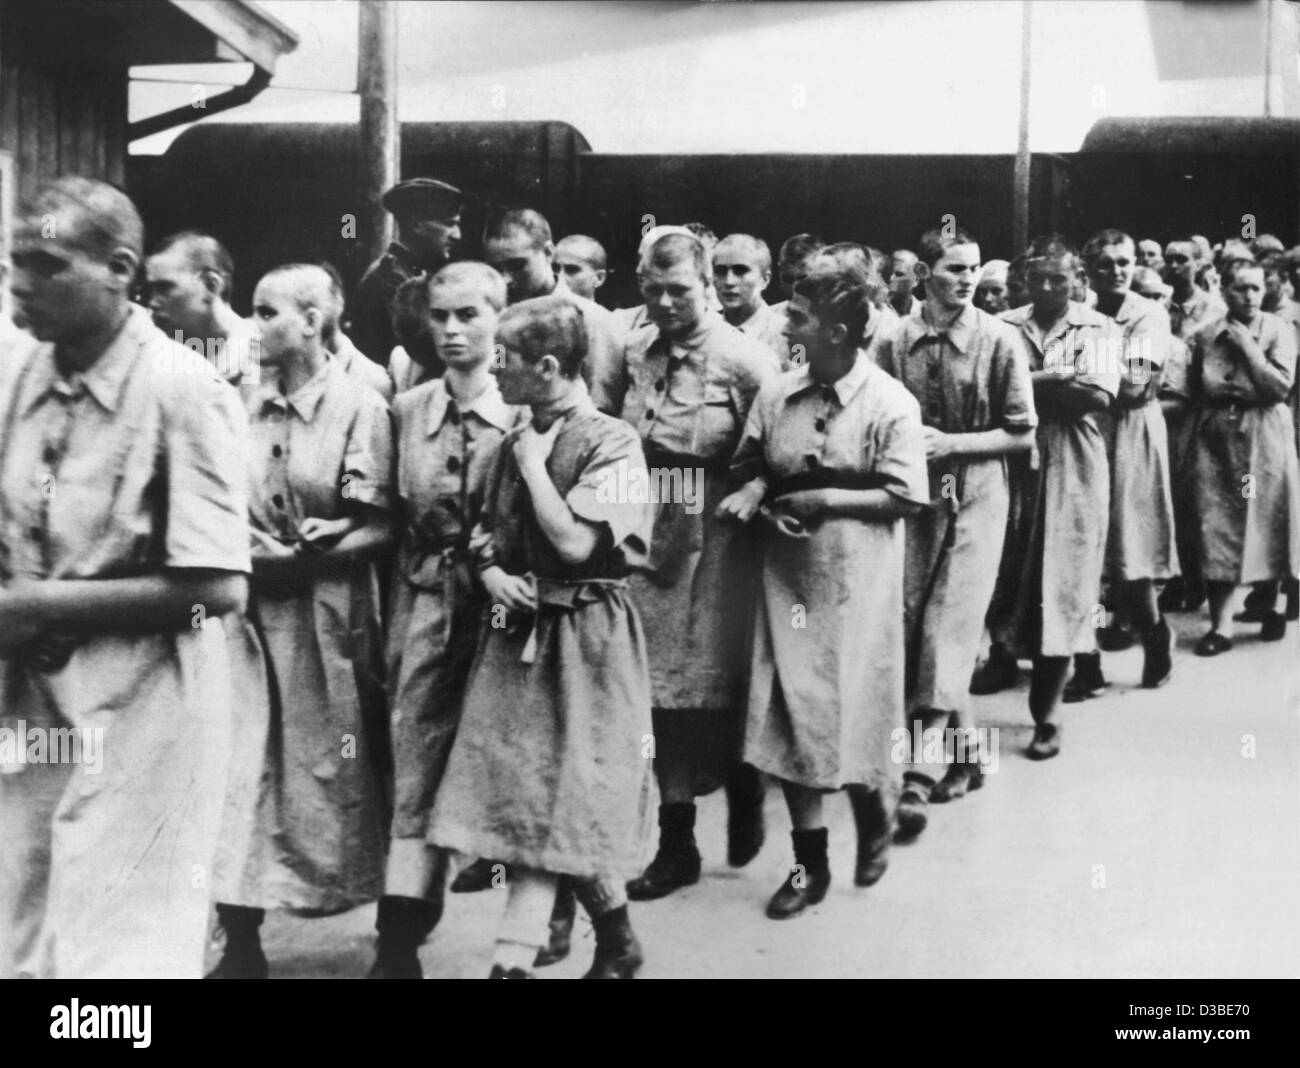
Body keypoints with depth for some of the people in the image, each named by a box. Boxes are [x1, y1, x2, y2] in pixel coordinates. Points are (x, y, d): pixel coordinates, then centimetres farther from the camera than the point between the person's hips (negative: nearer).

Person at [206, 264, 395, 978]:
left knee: (336, 771, 6)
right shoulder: (243, 404, 7)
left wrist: (313, 551, -19)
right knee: (237, 764, -3)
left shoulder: (361, 408, -6)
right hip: (247, 607, 4)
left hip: (326, 614, -3)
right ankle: (241, 944, 9)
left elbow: (382, 529, -8)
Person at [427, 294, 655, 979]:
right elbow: (485, 532, 20)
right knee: (520, 796, 8)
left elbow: (575, 544, -21)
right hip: (518, 632, 7)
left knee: (554, 801, -4)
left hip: (582, 635, -7)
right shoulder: (518, 440, 10)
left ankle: (512, 958, -2)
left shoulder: (610, 441, -12)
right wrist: (491, 574, -1)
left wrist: (534, 465, -11)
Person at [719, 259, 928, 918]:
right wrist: (754, 490, -9)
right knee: (790, 710, 3)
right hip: (788, 572, 4)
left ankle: (874, 817, 36)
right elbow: (751, 464, 13)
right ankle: (810, 861, 17)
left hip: (856, 576, -4)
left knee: (855, 700, 4)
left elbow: (904, 497, -11)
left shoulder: (890, 405, -9)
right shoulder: (776, 393, 2)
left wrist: (824, 500, -16)